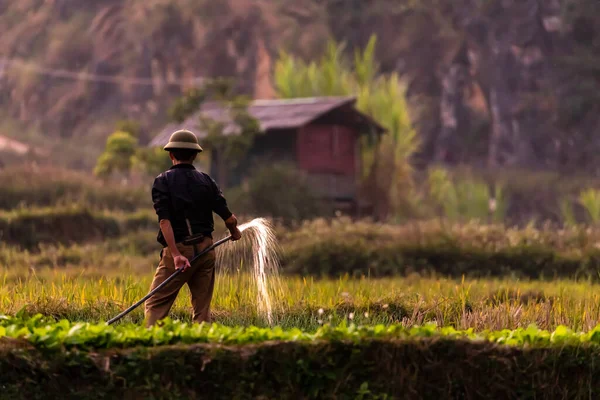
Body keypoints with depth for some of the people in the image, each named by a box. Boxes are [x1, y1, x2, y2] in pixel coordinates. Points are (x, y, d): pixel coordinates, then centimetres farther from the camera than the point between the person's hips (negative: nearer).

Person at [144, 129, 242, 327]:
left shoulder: (163, 181, -3)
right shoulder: (206, 181, 6)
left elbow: (164, 221, -15)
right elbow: (228, 218, 2)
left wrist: (176, 254, -20)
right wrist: (235, 232, 25)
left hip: (178, 250, -3)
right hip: (205, 250, 4)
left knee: (155, 304, -3)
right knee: (202, 308, 9)